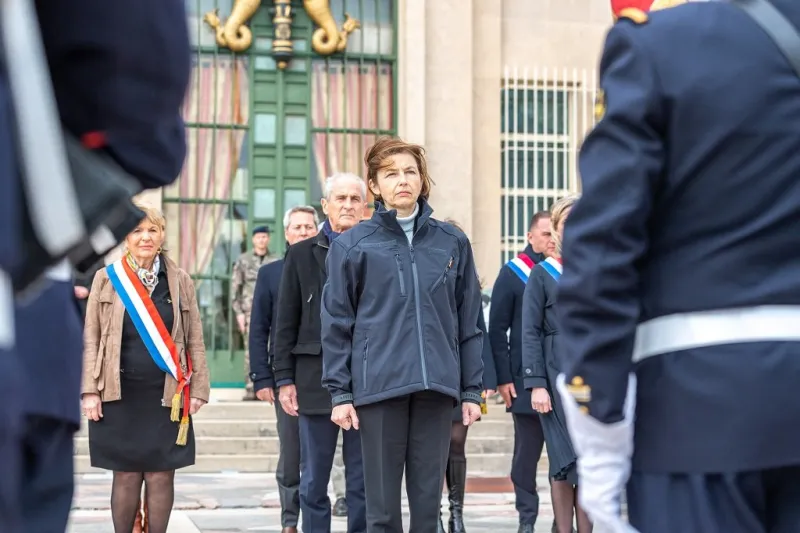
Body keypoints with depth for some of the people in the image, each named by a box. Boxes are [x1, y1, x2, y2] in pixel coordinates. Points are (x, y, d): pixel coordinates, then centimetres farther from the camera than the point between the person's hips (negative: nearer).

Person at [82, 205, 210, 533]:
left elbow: (194, 340, 8)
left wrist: (198, 388, 1)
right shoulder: (107, 279, 3)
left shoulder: (180, 282, 6)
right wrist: (90, 389, -5)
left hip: (166, 396, 1)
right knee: (126, 476, 2)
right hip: (120, 395, -1)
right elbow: (91, 338, 2)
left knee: (160, 476, 2)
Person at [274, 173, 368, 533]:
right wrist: (285, 379, -1)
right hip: (316, 379, 0)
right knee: (313, 483, 5)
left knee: (363, 482, 5)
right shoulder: (302, 254, 7)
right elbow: (286, 323, 5)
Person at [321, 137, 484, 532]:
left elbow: (469, 322, 11)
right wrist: (339, 392, -2)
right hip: (378, 385, -2)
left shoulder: (452, 243, 9)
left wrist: (472, 390, 7)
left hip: (437, 386, 2)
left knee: (428, 497, 6)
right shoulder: (352, 245, 3)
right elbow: (337, 325, 3)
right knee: (383, 501, 3)